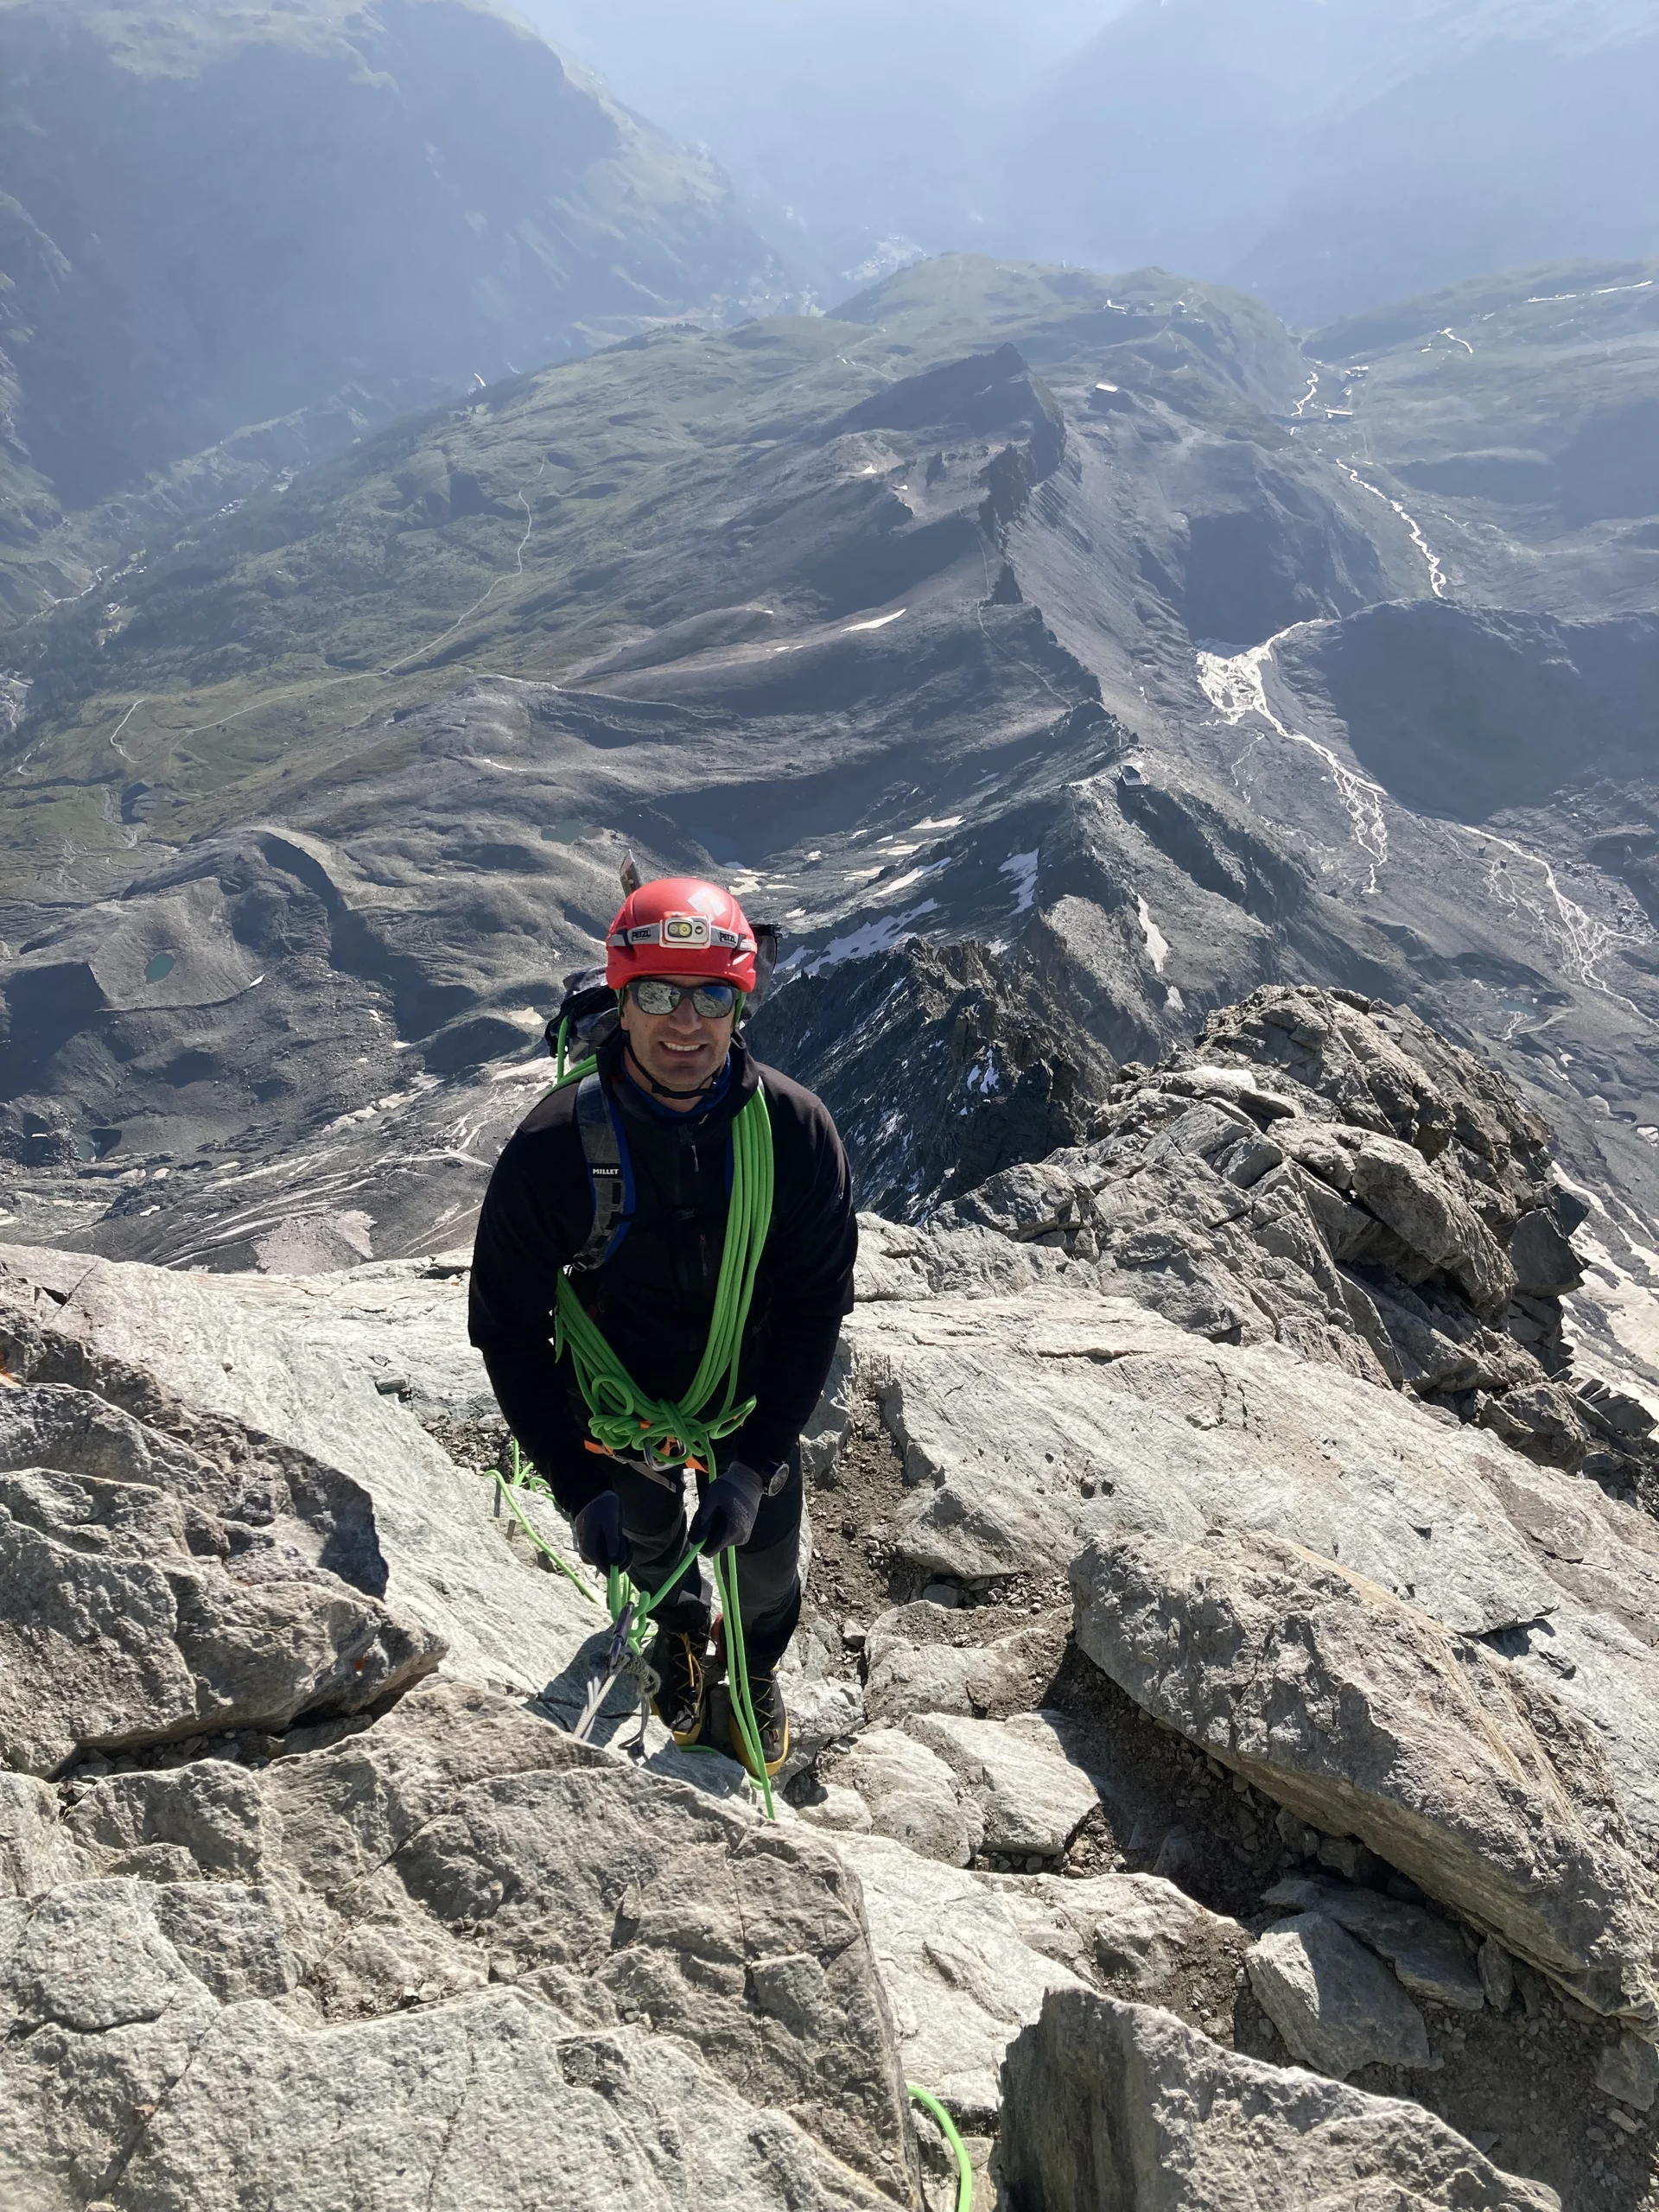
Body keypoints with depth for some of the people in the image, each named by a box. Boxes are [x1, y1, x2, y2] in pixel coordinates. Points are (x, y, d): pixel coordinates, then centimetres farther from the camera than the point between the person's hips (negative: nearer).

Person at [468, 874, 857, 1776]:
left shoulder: (795, 1128, -27)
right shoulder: (553, 1146, -31)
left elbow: (815, 1304, -18)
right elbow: (507, 1328, -21)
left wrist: (753, 1464, -23)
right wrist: (578, 1486, -25)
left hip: (753, 1389, 1)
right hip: (622, 1395, 0)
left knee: (768, 1558, 20)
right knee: (647, 1534, 26)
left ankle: (757, 1668, 57)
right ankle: (682, 1628, 63)